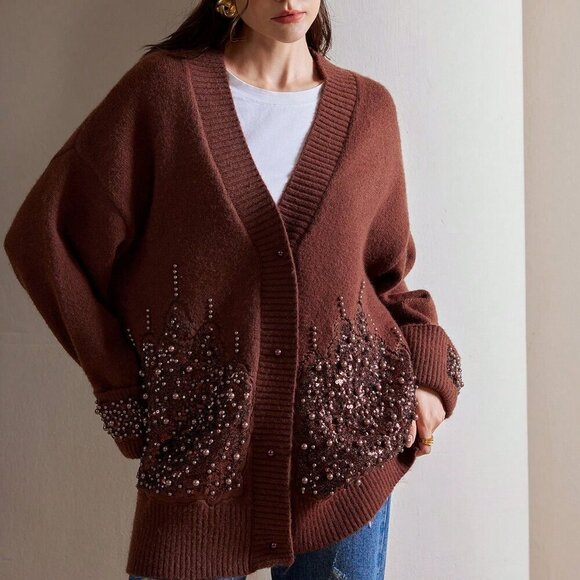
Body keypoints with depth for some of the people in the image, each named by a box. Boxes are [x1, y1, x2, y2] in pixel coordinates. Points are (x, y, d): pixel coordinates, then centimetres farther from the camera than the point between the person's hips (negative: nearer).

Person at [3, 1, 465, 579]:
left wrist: (425, 369, -1)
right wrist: (121, 383, -4)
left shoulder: (368, 108, 4)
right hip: (201, 450, -2)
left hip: (346, 440, 2)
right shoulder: (166, 86, -5)